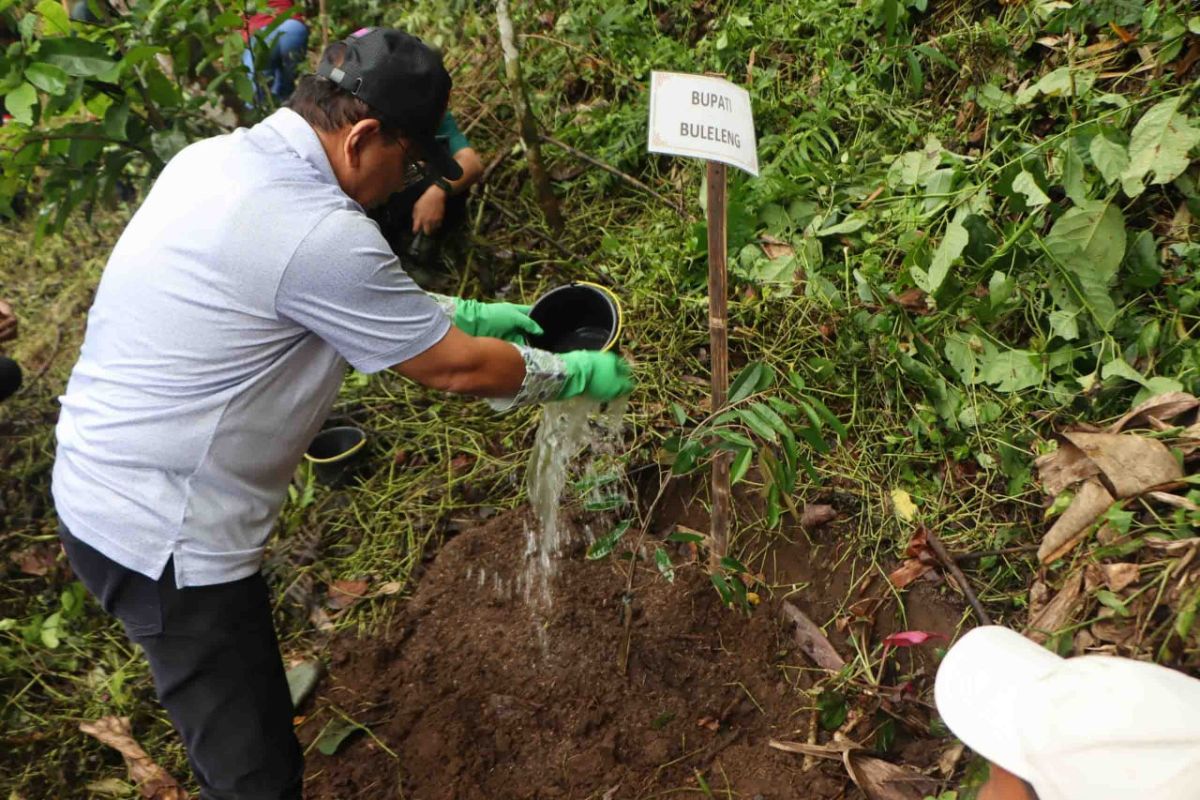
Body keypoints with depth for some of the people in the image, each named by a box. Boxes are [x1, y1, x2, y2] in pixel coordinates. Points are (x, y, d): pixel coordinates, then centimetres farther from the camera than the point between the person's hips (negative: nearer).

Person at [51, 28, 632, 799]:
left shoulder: (215, 158, 2)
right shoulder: (319, 233, -26)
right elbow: (455, 369, -14)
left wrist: (469, 313, 17)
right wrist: (576, 375, 2)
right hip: (164, 535, -9)